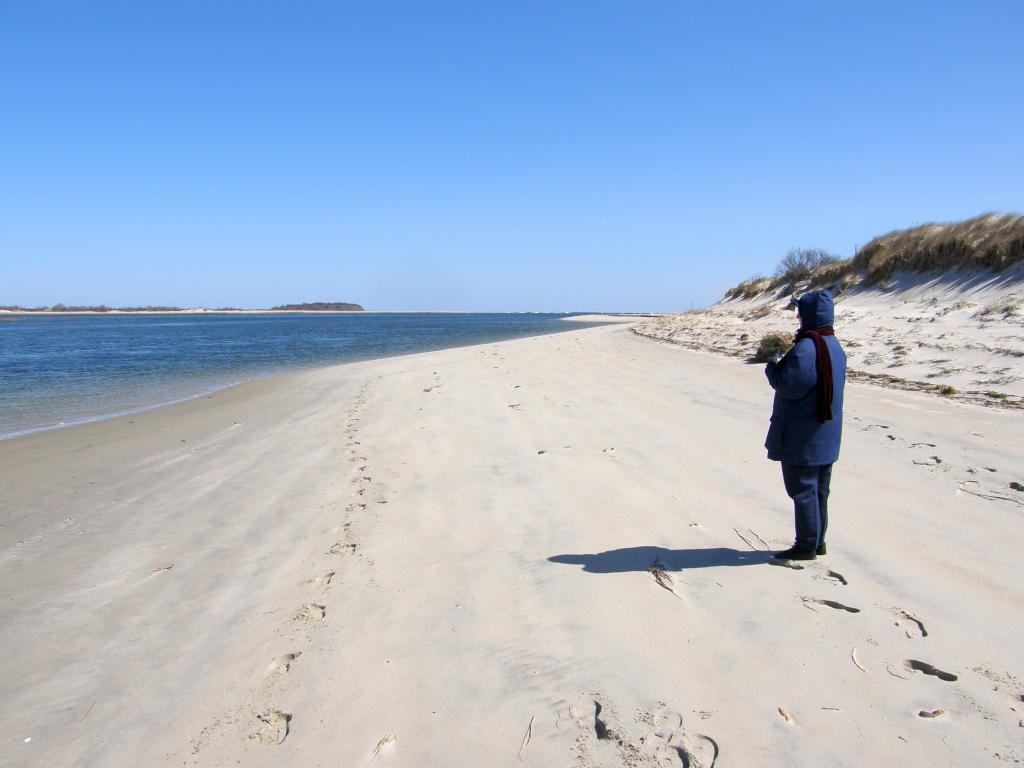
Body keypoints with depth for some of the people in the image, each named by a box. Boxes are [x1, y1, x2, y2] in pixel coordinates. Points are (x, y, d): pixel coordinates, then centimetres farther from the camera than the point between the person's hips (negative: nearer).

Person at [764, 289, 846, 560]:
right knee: (818, 489, 16)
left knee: (802, 490, 0)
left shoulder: (805, 348, -22)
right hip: (826, 435, 9)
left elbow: (790, 387, -23)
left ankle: (806, 545, 8)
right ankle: (817, 541, 25)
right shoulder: (835, 346, 9)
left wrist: (772, 368, -5)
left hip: (802, 436, -9)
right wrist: (782, 367, 13)